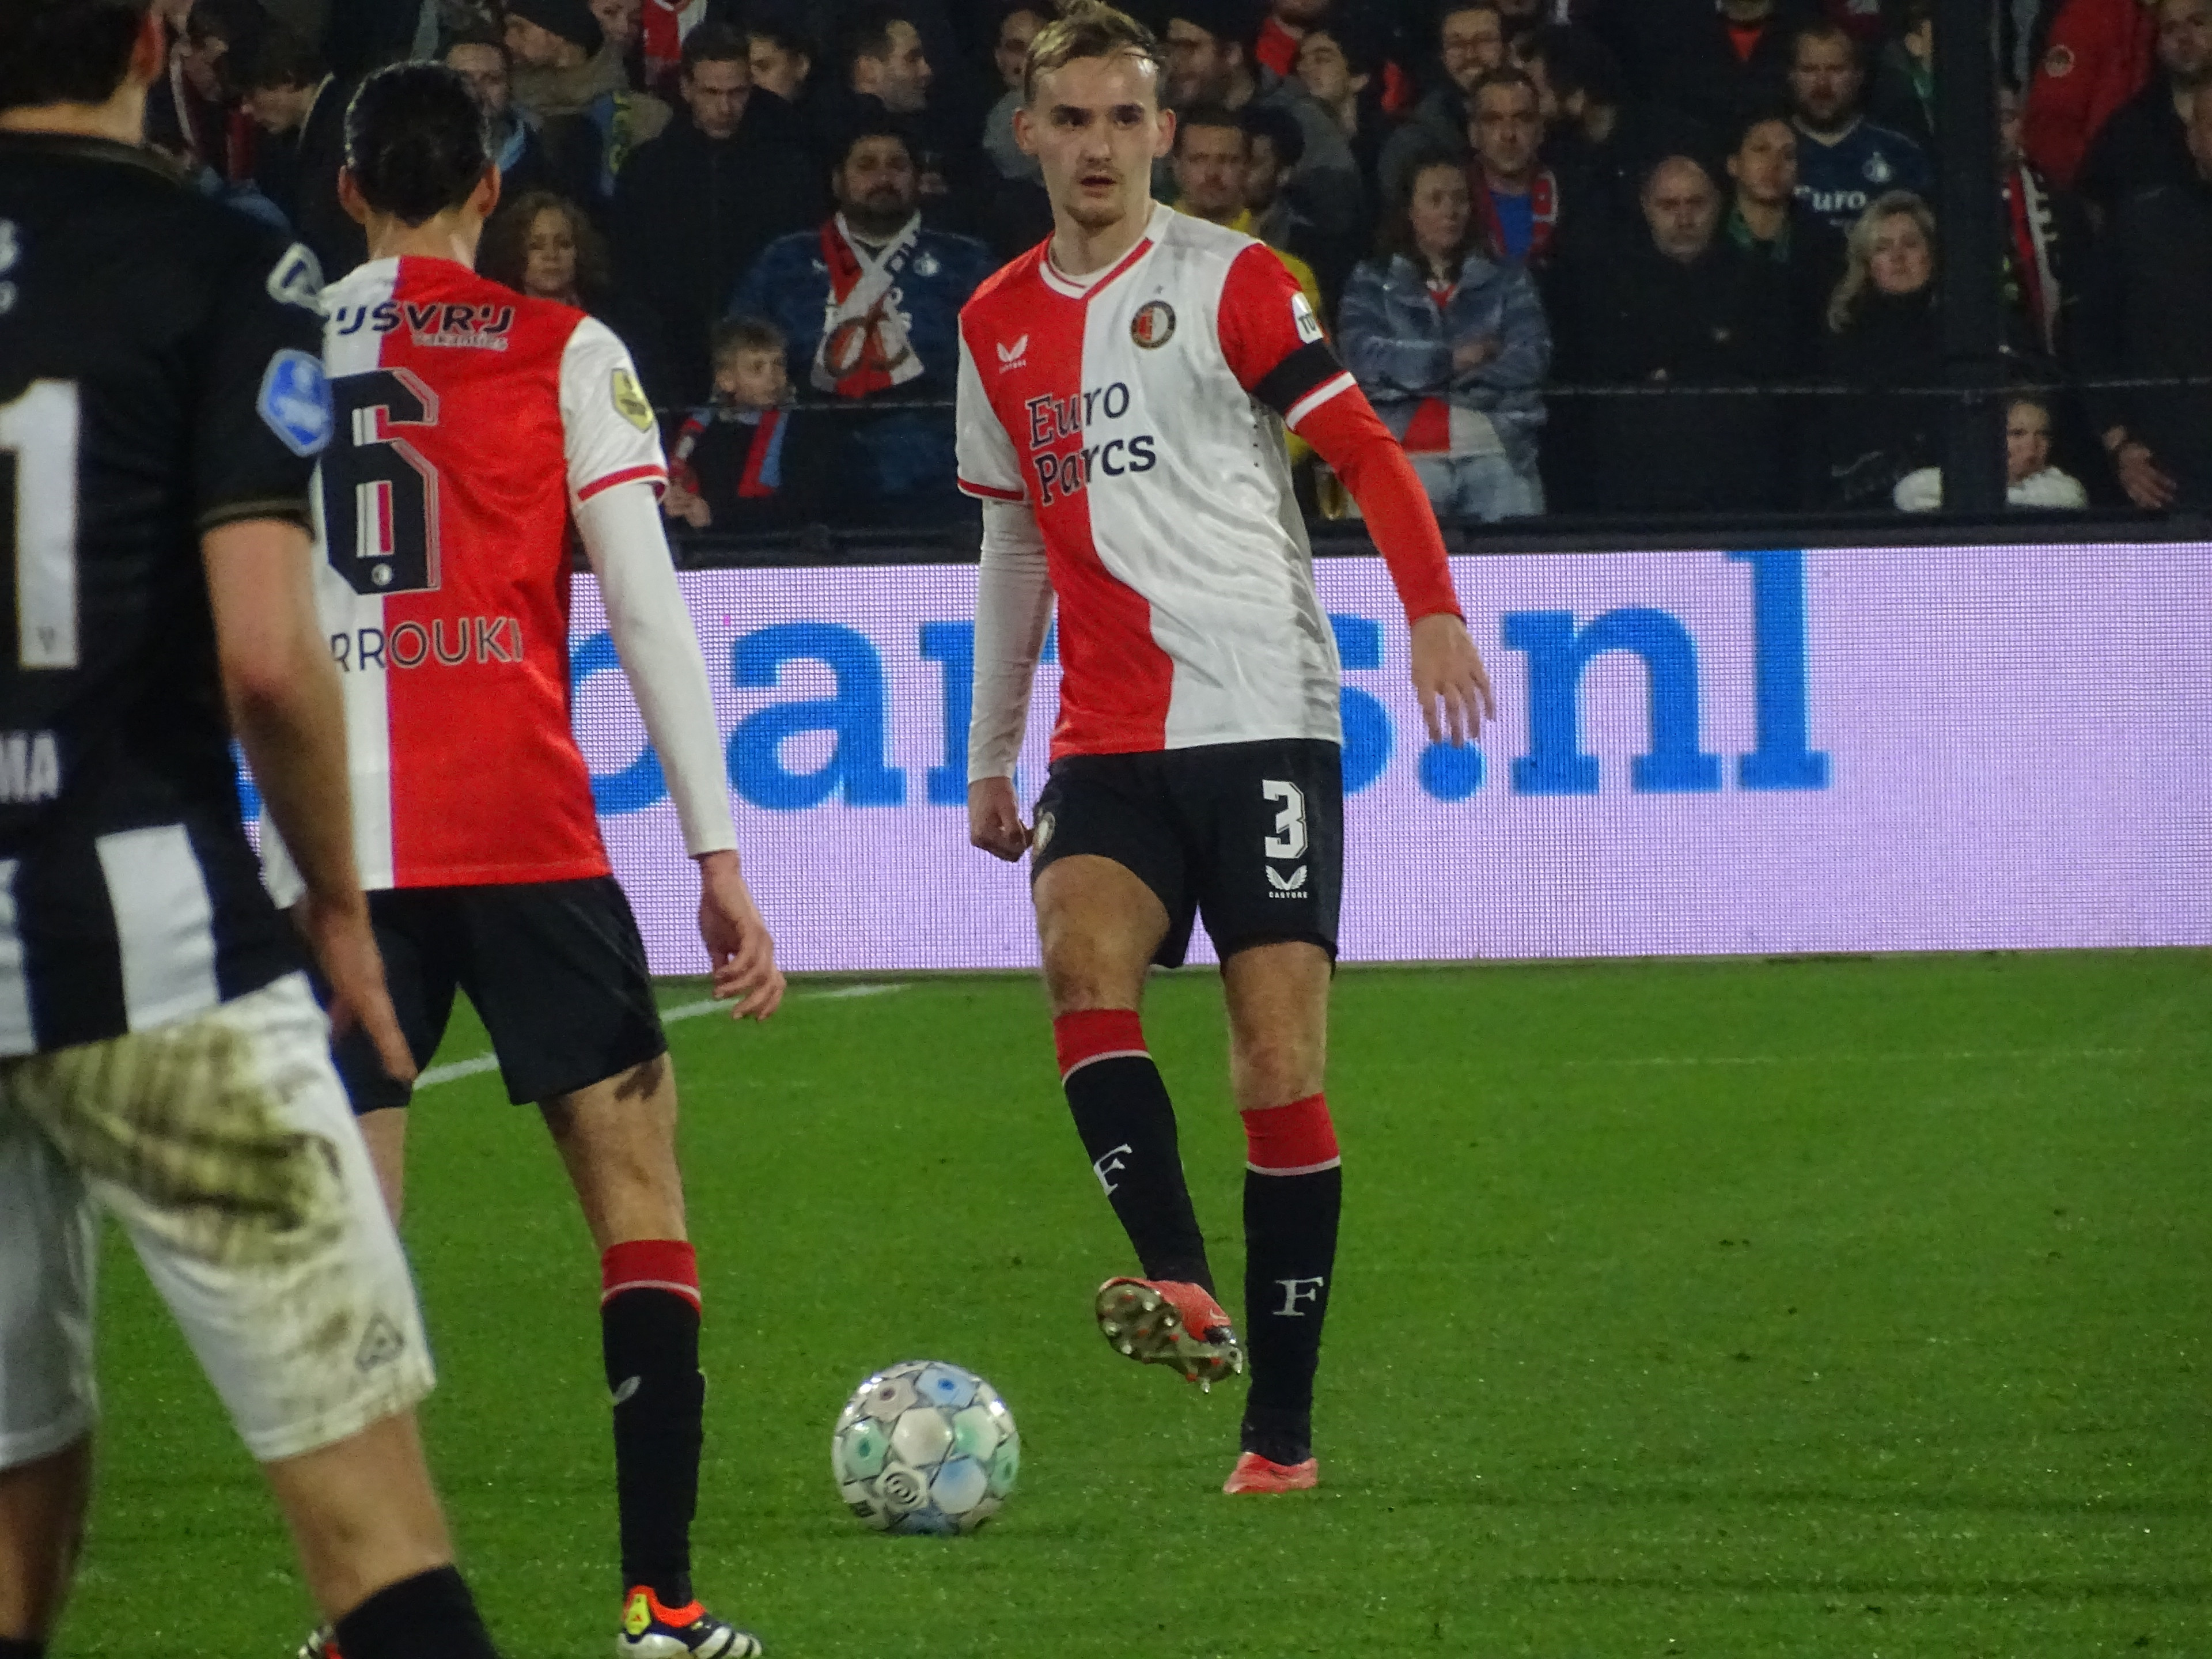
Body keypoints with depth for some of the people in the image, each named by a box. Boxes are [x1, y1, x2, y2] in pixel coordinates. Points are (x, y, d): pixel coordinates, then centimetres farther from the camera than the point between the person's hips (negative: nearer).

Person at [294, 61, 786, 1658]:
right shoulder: (563, 353, 5)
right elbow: (648, 609, -1)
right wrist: (720, 856, 0)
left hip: (331, 847, 2)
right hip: (523, 832, -2)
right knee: (636, 1178, 6)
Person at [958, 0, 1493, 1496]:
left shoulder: (1229, 280, -1)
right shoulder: (998, 326, 14)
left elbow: (1364, 449, -5)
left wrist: (1433, 612, -21)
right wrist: (992, 755, 23)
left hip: (1264, 716, -4)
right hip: (1109, 742, 4)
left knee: (1282, 1065, -6)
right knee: (1082, 949, -26)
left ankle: (1282, 1427, -2)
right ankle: (1184, 1289, -36)